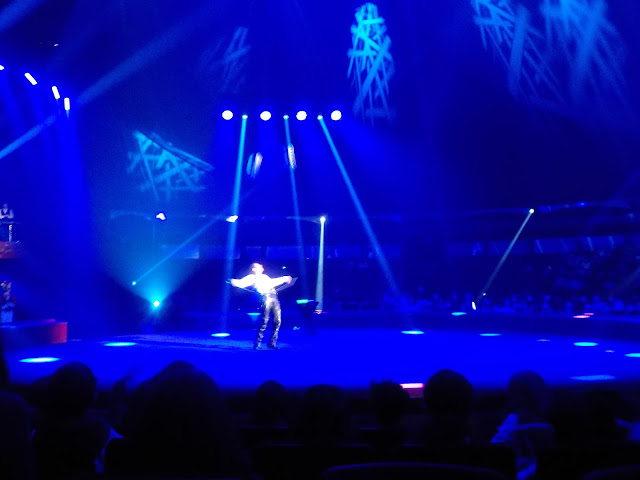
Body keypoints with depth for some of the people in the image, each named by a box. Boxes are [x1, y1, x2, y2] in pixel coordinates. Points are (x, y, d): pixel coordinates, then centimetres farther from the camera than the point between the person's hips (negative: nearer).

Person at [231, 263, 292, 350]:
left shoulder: (265, 277, 30)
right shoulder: (251, 278, 10)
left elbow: (273, 282, 46)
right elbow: (243, 282, -8)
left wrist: (284, 279, 58)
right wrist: (235, 282, -30)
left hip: (274, 297, 7)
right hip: (265, 298, -7)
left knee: (277, 321, 0)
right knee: (264, 321, -14)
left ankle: (272, 343, 10)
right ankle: (257, 344, -4)